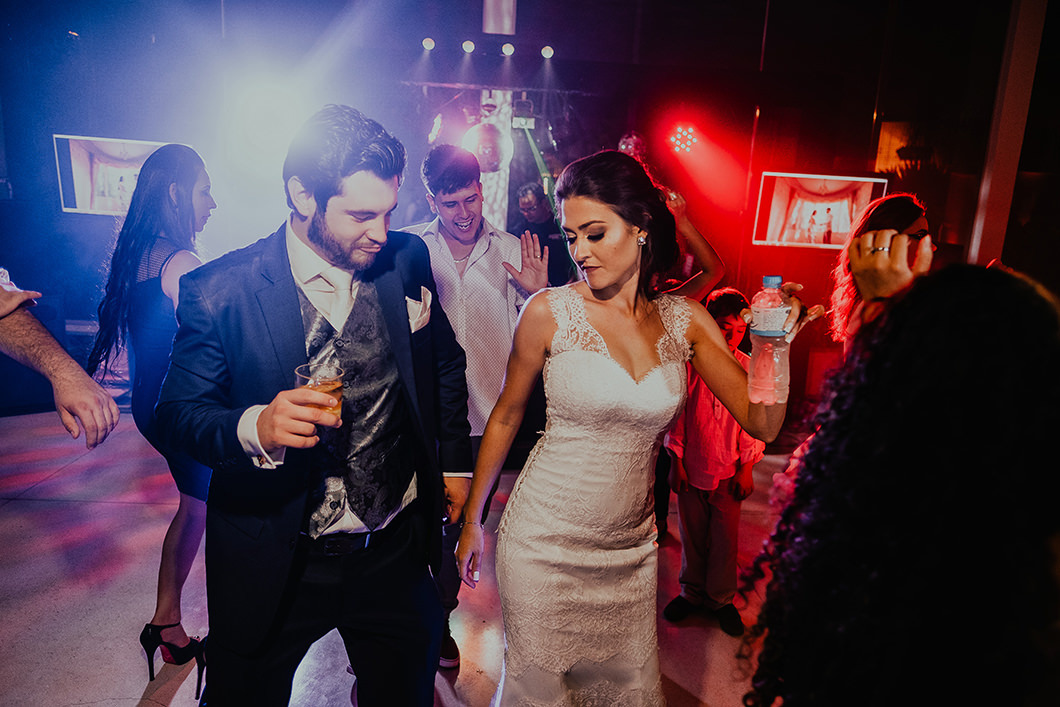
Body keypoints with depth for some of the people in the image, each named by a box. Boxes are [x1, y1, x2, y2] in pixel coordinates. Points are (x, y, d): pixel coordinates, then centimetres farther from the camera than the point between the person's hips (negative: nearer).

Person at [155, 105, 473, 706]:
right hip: (275, 567, -2)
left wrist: (455, 460, 9)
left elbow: (446, 362, 7)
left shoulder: (407, 259, -6)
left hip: (398, 550, 3)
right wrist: (255, 427, -29)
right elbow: (180, 412, -8)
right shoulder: (218, 291, -15)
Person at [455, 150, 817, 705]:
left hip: (631, 549, 3)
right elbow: (505, 418, -1)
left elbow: (762, 423, -2)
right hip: (544, 544, -3)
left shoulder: (684, 320, -3)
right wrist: (471, 520, 5)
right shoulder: (549, 312, -11)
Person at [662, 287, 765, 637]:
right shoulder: (690, 362, -6)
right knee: (692, 535, 13)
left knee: (725, 539, 8)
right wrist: (676, 461, -2)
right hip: (691, 467, 0)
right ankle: (692, 592, 34)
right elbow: (677, 414, -1)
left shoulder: (750, 368, -2)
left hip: (728, 472, 0)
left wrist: (747, 468, -1)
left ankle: (721, 599, 30)